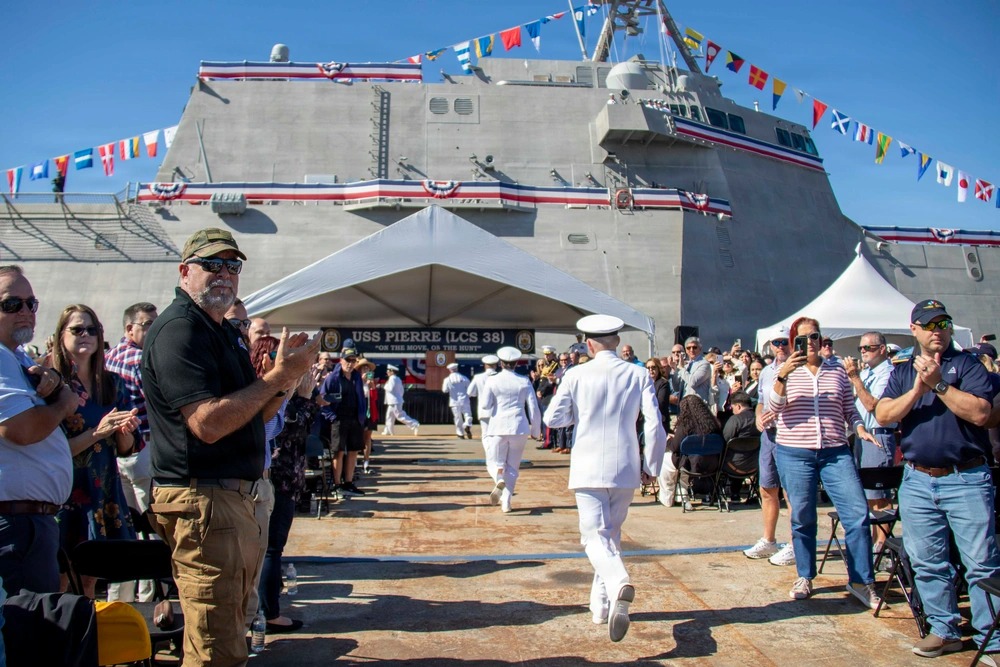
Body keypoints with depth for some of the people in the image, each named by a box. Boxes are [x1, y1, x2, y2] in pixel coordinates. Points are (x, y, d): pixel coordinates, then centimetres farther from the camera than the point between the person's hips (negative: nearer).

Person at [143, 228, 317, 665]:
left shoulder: (224, 331, 17)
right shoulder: (178, 329, -14)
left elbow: (251, 413, 19)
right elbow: (208, 423, -25)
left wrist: (288, 372, 2)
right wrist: (279, 375, -20)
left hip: (233, 495, 11)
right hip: (201, 498, -11)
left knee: (231, 629, 21)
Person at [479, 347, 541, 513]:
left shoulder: (492, 381, -4)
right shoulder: (524, 382, 1)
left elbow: (485, 404, -9)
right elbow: (534, 408, 0)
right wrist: (536, 430, 10)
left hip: (498, 427, -1)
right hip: (519, 427, 2)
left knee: (494, 462, 10)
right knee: (513, 466, 12)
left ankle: (499, 480, -24)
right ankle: (506, 502, 6)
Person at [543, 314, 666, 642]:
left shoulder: (576, 375, -5)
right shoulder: (638, 375, 0)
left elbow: (552, 418, -1)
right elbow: (655, 426, -4)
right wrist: (651, 466, 7)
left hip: (588, 468, -3)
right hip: (626, 469, 3)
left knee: (595, 536, -3)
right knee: (613, 533, 19)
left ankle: (619, 582, -33)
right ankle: (601, 603, 26)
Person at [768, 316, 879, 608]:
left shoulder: (837, 370, 9)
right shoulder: (785, 371, 4)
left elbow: (849, 408, 15)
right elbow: (774, 407, -9)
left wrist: (859, 427, -4)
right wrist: (783, 375, -23)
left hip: (835, 453, 1)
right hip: (794, 454, -1)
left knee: (857, 513, -6)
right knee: (802, 518, 6)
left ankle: (860, 581, 6)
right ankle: (804, 577, 21)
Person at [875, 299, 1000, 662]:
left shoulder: (967, 364, 1)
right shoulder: (902, 372, 12)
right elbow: (883, 414, -1)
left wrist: (939, 384, -16)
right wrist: (918, 390, -13)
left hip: (966, 479, -4)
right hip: (917, 481, 4)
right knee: (927, 563, 10)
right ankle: (944, 630, 23)